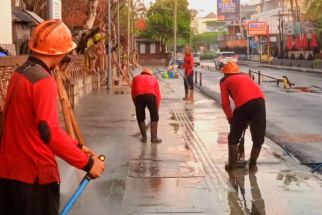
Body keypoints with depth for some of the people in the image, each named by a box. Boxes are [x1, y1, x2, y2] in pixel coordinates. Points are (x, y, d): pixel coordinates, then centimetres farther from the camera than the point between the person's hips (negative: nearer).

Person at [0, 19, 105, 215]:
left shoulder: (20, 74, 10)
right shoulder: (43, 81, -19)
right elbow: (49, 132, -28)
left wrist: (75, 145, 17)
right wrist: (86, 163, -22)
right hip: (35, 174, -8)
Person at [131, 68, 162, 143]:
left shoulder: (136, 78, 35)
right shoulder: (153, 78, 35)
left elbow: (133, 93, 26)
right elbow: (158, 95, 29)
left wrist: (136, 104, 35)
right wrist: (156, 109, 35)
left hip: (139, 96, 0)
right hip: (151, 95, 0)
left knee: (140, 118, 18)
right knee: (154, 117, 16)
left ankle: (144, 138, 21)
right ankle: (154, 138, 12)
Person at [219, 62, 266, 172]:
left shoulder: (225, 81, 23)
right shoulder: (245, 76, 35)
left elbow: (225, 103, 15)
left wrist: (230, 117, 29)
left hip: (243, 104, -3)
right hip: (259, 100, 4)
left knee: (233, 137, 14)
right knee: (258, 137, 16)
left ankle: (231, 165, 20)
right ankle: (252, 165, 19)